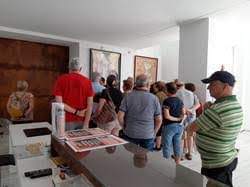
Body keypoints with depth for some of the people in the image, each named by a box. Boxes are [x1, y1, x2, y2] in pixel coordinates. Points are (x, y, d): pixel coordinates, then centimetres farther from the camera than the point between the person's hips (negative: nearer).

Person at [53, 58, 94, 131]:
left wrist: (76, 112, -7)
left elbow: (59, 102, -10)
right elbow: (90, 104, -7)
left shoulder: (61, 79, -3)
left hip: (67, 121, -1)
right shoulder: (87, 81, -2)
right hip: (82, 121, 1)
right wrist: (86, 124, -5)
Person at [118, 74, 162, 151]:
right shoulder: (154, 99, -6)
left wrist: (125, 128, 9)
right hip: (148, 136, 0)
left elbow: (120, 116, -7)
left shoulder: (128, 97, -6)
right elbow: (159, 120, -3)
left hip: (130, 134, 0)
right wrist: (154, 133, 12)